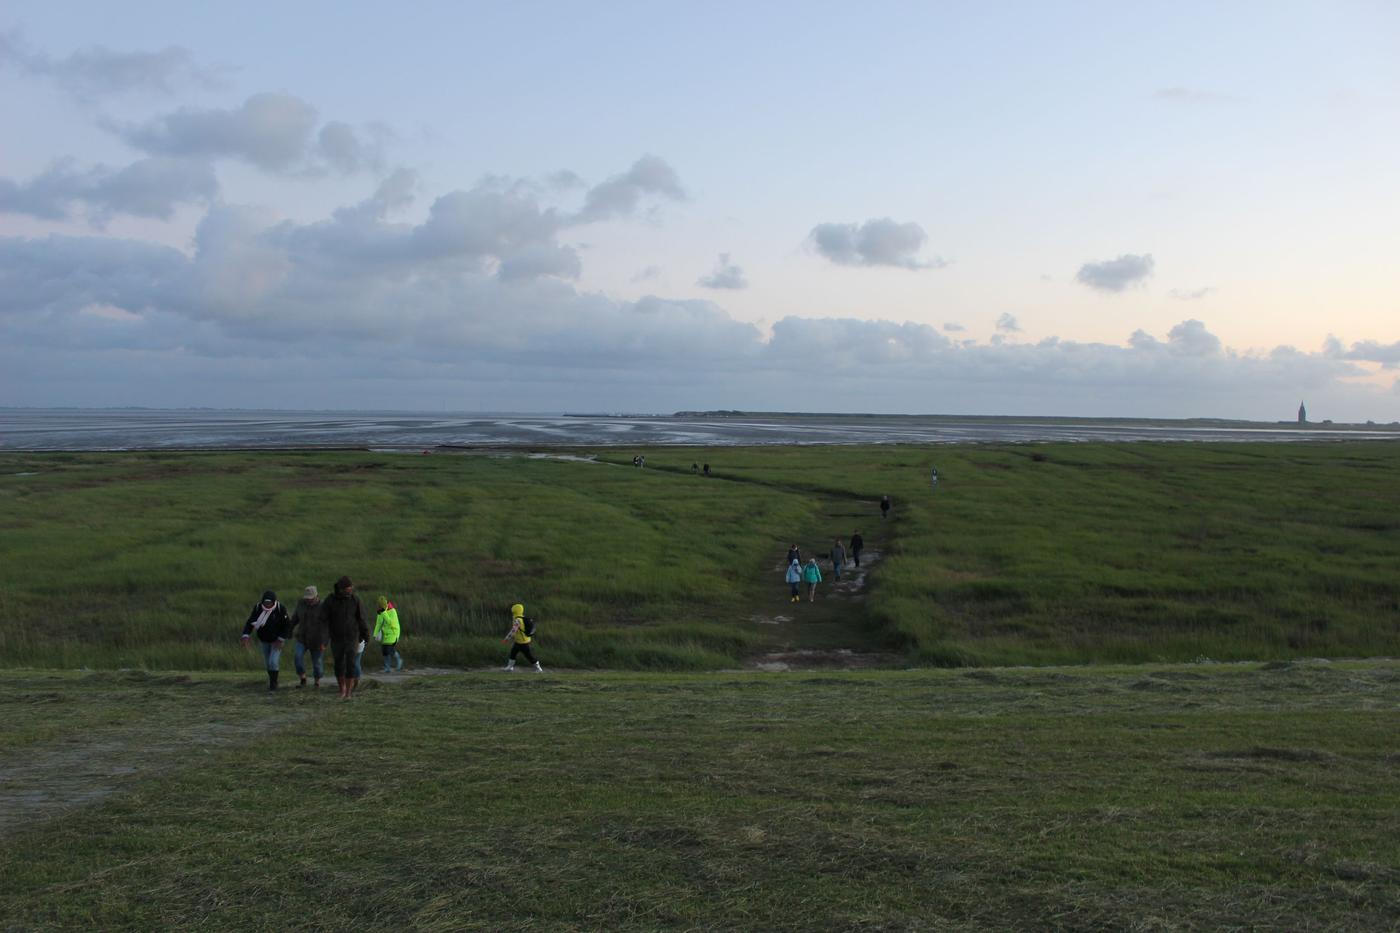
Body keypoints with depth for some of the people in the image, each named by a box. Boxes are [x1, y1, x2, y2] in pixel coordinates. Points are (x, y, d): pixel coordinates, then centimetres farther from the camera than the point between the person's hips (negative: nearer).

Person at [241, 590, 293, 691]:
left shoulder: (281, 609, -24)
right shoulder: (258, 607, -18)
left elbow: (287, 625, -17)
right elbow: (250, 623, -19)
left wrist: (281, 639, -25)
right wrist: (245, 636, -34)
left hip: (277, 640, -3)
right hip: (264, 640, 3)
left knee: (273, 662, -13)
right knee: (268, 663, 13)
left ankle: (273, 683, 7)